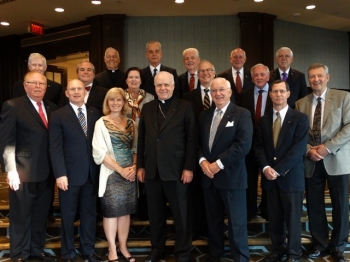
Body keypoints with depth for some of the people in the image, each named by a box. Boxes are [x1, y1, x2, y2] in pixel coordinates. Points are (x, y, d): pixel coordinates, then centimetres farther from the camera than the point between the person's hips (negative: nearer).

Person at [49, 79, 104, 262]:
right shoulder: (58, 115, -2)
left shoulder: (95, 114, 7)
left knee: (89, 213, 13)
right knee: (68, 215, 9)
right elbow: (55, 148, -8)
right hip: (70, 173, -3)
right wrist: (60, 174, -15)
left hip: (92, 172, 3)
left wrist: (100, 169, -1)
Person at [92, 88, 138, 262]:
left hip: (130, 173, 4)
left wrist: (134, 167, -7)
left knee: (126, 211, 10)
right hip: (111, 174, -4)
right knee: (111, 211, 3)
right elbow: (100, 152, -10)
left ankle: (123, 247, 23)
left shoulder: (131, 123, 9)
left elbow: (136, 148, 11)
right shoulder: (101, 123, -4)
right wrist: (120, 170, -14)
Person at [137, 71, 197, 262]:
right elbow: (141, 139, 12)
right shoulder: (147, 108, 11)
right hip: (151, 170, 4)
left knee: (181, 214, 8)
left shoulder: (184, 107, -1)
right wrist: (140, 165, 7)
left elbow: (191, 140, -5)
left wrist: (189, 167, -11)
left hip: (176, 169, -3)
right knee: (155, 214, 14)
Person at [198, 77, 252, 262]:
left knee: (236, 222, 5)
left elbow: (244, 144, -16)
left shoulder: (242, 114, -5)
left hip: (232, 176, -5)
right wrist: (202, 161, -8)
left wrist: (219, 163, -18)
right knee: (213, 220, 15)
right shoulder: (204, 116, 13)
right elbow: (198, 142, 11)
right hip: (208, 176, 5)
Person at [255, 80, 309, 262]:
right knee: (274, 217, 12)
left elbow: (299, 148, -12)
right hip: (269, 176, 4)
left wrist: (278, 170, -17)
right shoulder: (264, 120, 10)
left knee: (292, 217, 7)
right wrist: (266, 168, -12)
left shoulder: (300, 118, -4)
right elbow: (258, 147, 5)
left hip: (291, 176, -4)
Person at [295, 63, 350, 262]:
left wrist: (328, 147, -16)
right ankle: (320, 244, 25)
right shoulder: (301, 103, 9)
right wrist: (308, 150, -10)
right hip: (311, 162, 3)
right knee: (314, 206, 8)